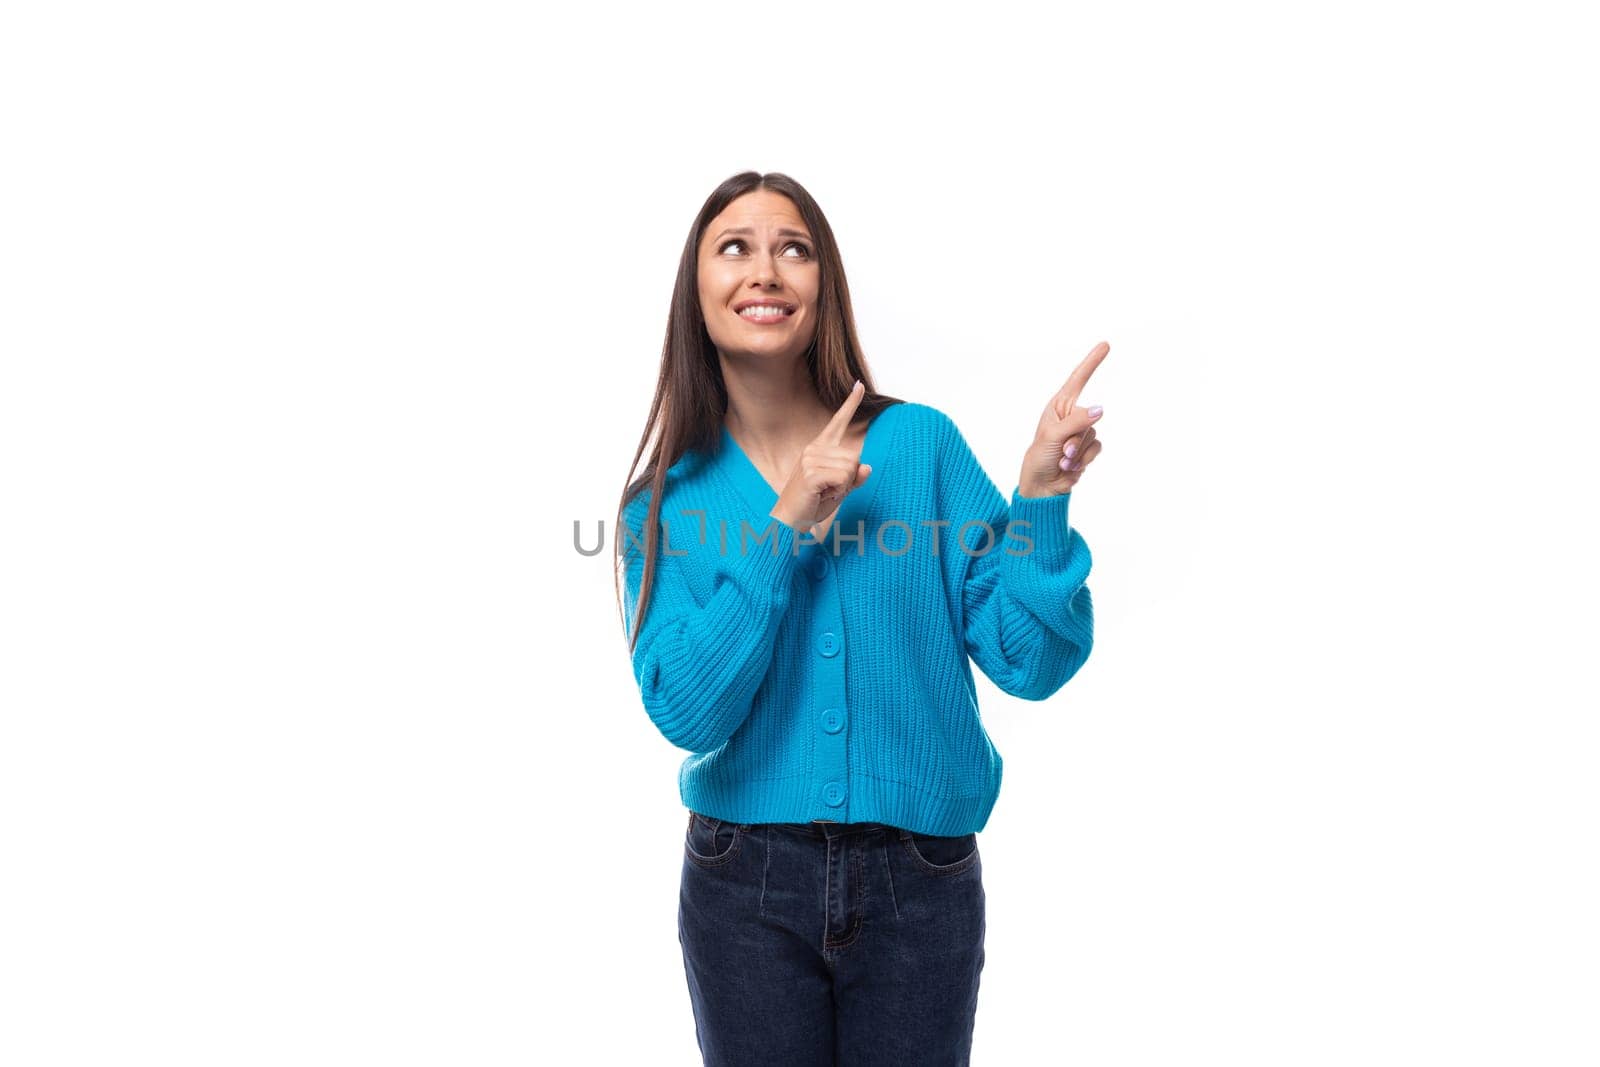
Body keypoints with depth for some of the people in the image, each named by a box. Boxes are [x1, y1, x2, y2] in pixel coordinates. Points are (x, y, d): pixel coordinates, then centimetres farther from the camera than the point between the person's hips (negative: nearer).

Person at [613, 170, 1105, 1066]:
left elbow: (1028, 664, -7)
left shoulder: (923, 444, -5)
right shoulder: (666, 503, -2)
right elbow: (686, 712, -15)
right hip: (748, 885, 1)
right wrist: (785, 529, -19)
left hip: (921, 882, 0)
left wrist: (1042, 496, -20)